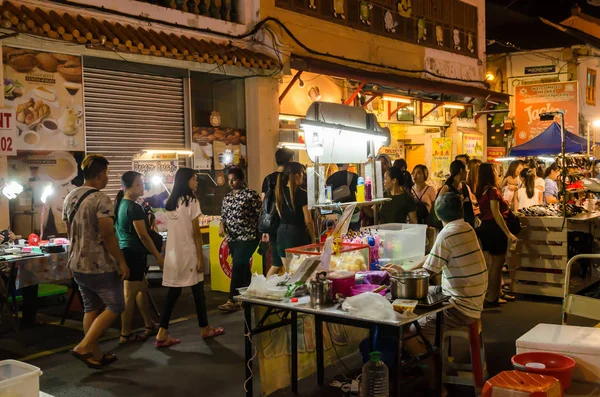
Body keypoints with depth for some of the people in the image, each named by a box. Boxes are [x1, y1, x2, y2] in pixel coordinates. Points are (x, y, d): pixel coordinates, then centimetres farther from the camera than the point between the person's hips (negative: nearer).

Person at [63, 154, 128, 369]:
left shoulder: (70, 198, 8)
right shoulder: (101, 199, -18)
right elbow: (107, 235, -22)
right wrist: (122, 261, -15)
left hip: (77, 265, 8)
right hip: (100, 266, -8)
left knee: (91, 308, 16)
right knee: (115, 306, 6)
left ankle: (95, 354, 21)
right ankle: (84, 346, -1)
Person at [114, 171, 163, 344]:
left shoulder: (120, 204, 11)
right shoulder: (134, 207, -18)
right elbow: (143, 236, -19)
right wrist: (158, 256, -13)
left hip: (124, 251, 10)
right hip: (133, 253, -10)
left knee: (143, 287, 19)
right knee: (130, 294, -3)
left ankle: (149, 325, 28)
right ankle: (126, 334, 5)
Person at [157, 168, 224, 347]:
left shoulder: (170, 203, 10)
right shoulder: (191, 201, -11)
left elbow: (173, 230, 10)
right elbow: (196, 232, -13)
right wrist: (200, 257, -9)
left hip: (173, 254, 6)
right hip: (188, 253, -6)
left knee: (173, 293, 7)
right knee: (198, 291, 7)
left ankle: (162, 334, 2)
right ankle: (205, 329, 21)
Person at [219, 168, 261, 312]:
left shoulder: (251, 194, -8)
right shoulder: (227, 197, 12)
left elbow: (260, 214, -8)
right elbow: (224, 215, 18)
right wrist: (222, 226, -2)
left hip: (248, 237, -7)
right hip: (232, 238, 7)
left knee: (237, 266, -10)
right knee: (242, 267, 12)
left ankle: (232, 300, -6)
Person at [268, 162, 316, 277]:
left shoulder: (279, 192, 5)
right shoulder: (302, 194, -13)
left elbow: (281, 214, 11)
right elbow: (308, 221, -11)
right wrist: (313, 238, -1)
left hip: (282, 231, 7)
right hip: (297, 233, -6)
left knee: (288, 268, 17)